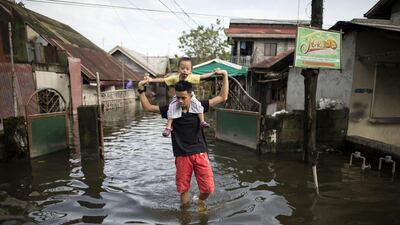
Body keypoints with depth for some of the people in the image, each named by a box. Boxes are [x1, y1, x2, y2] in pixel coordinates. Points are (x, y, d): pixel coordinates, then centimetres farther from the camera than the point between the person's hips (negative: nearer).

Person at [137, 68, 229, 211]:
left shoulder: (198, 106, -3)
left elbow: (222, 97, 0)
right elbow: (148, 107, 3)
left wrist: (225, 76, -3)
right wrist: (141, 90, -8)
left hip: (200, 153, 0)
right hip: (182, 155, 0)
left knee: (208, 188, 0)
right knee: (183, 189, 10)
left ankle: (200, 201, 35)